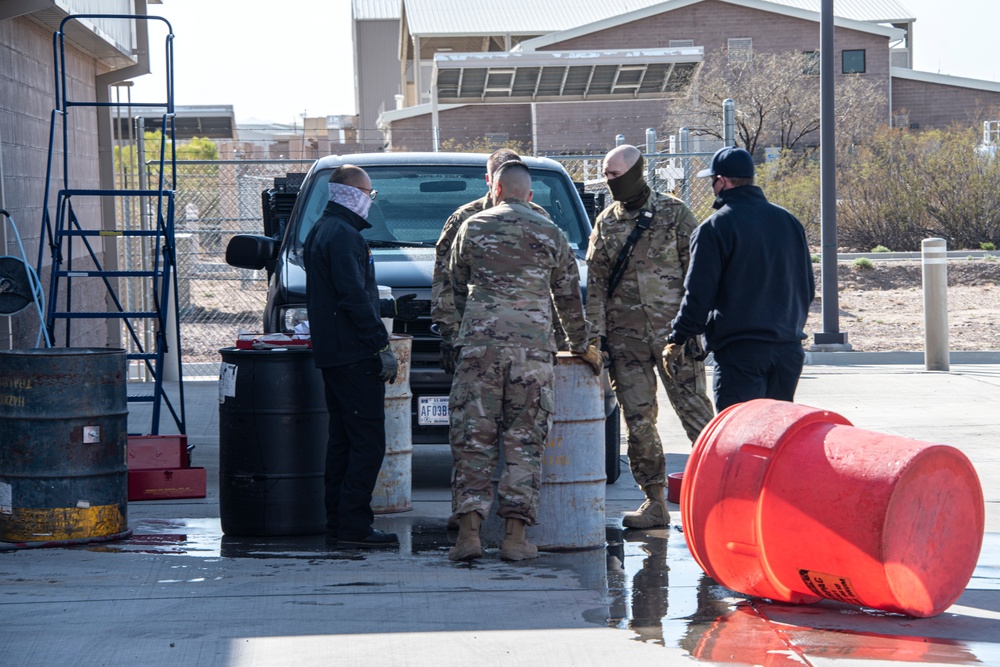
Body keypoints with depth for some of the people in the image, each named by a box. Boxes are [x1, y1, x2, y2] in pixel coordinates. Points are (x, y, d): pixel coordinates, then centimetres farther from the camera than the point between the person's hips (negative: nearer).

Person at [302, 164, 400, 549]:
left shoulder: (321, 232, 18)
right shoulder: (343, 235, -14)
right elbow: (354, 297, -21)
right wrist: (382, 345, -18)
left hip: (331, 354, 11)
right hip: (353, 355, -11)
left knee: (342, 440, 13)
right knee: (367, 442, -9)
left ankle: (338, 525, 15)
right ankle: (353, 527, -11)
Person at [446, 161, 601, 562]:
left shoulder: (472, 228, 9)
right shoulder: (551, 235, 9)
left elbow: (457, 286, 18)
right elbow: (569, 298, 16)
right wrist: (581, 346, 30)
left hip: (480, 343, 0)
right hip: (533, 346, 0)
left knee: (473, 438, 2)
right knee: (524, 440, 3)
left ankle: (469, 532, -5)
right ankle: (515, 535, -2)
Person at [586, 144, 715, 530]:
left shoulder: (674, 214, 1)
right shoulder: (606, 223, 11)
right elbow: (595, 282, 11)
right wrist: (597, 335, 3)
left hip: (671, 331, -4)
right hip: (626, 337, 4)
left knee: (694, 411, -5)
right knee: (638, 421, 2)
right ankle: (655, 503, 9)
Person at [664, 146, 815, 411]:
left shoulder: (715, 227, -9)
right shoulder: (788, 221, 11)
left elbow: (698, 295, -11)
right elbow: (808, 288, 18)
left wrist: (676, 341, -2)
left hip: (739, 351, -6)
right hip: (788, 347, 6)